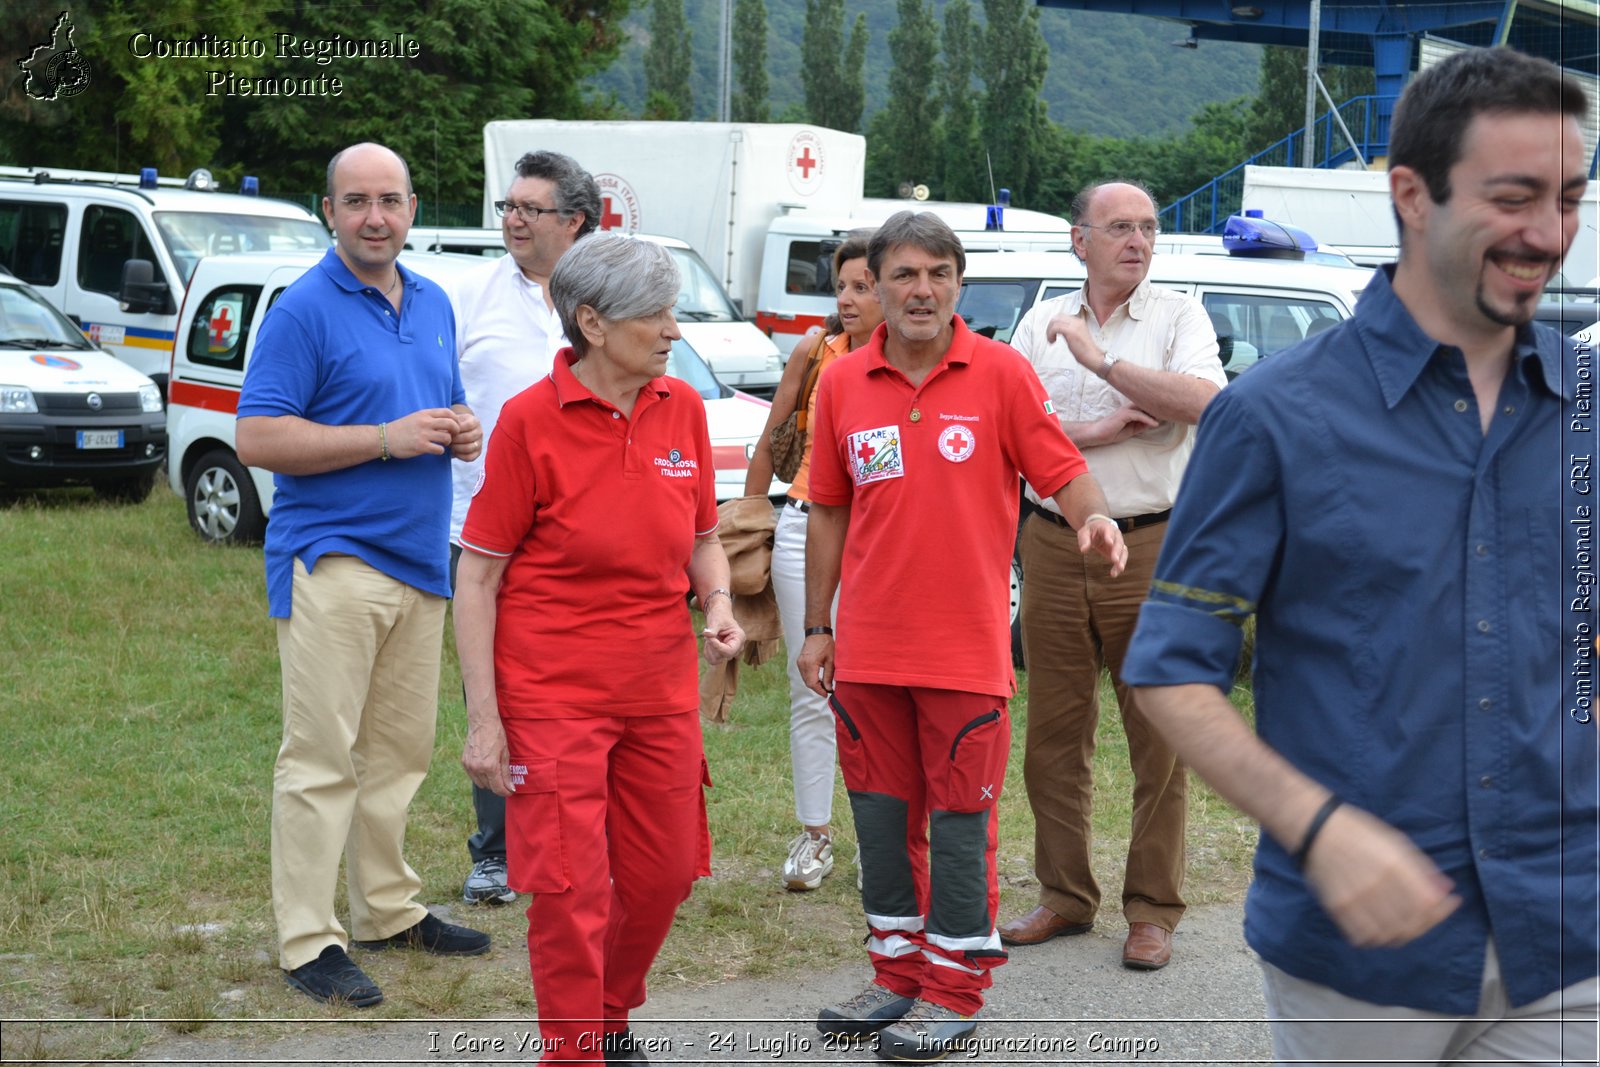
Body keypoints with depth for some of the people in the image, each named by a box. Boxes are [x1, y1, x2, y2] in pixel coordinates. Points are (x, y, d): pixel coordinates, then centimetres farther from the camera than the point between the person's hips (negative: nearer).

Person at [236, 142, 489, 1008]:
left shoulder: (434, 304, 14)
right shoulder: (304, 310, -9)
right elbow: (258, 438, -14)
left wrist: (459, 431, 1)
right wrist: (386, 438, -19)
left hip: (419, 557, 7)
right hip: (332, 557, -7)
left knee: (401, 749, 14)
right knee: (322, 755, -6)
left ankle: (389, 910, 26)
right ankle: (308, 943, -2)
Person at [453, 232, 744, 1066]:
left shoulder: (683, 409, 3)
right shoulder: (530, 419, -11)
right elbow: (478, 573, -8)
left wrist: (719, 607, -5)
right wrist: (482, 718, -12)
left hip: (662, 694, 5)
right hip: (555, 695, -5)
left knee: (663, 874, 14)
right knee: (570, 889, -3)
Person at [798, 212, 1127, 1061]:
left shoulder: (1000, 373, -4)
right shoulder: (841, 384, 5)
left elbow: (1062, 471, -3)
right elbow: (828, 513, 10)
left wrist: (1093, 516, -26)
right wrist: (816, 627, 11)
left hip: (964, 648, -3)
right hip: (868, 648, 4)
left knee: (957, 818, 3)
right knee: (881, 813, 12)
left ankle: (955, 988, 15)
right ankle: (898, 972, 27)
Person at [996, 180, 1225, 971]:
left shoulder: (1178, 315, 3)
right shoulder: (1041, 322, 11)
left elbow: (1203, 401, -16)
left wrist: (1102, 359, -17)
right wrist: (1096, 432, -9)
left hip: (1152, 547, -3)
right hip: (1054, 545, 3)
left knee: (1160, 736, 0)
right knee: (1054, 735, 8)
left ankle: (1152, 910, 11)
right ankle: (1065, 898, 21)